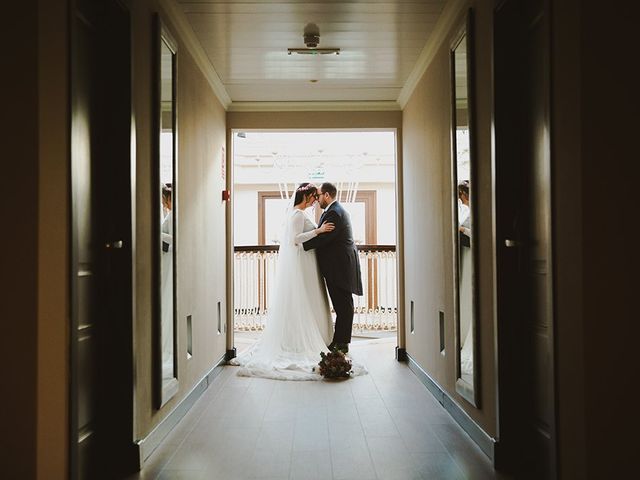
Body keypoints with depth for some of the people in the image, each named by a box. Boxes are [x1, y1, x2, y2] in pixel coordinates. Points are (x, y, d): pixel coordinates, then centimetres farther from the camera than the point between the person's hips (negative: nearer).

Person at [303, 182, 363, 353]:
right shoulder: (336, 210, 19)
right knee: (342, 305, 12)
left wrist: (301, 244, -16)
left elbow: (323, 238, -23)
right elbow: (325, 237, 17)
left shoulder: (334, 213, -16)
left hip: (340, 266, -11)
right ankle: (339, 340, 19)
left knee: (343, 305, -4)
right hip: (340, 264, 11)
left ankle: (342, 343, 2)